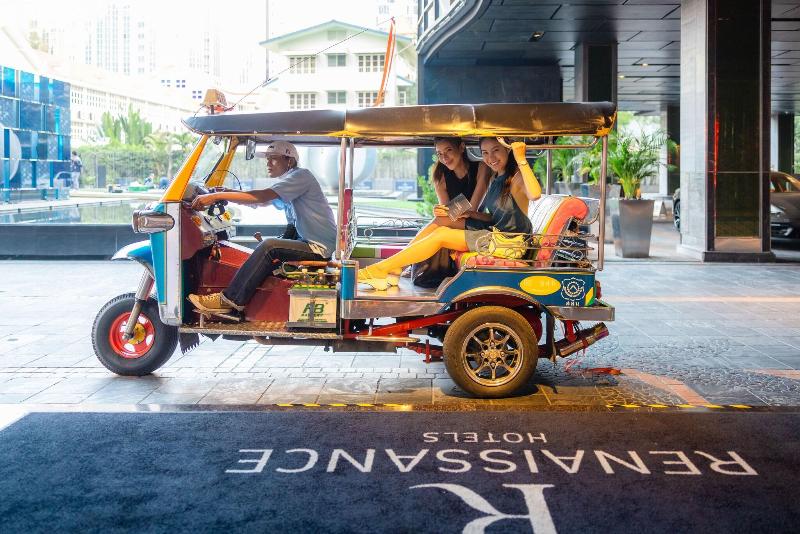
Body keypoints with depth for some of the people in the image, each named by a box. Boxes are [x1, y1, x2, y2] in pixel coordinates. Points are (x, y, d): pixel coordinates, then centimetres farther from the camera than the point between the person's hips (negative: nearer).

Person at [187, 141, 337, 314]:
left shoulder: (301, 176, -14)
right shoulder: (287, 182, 18)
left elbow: (262, 197, -24)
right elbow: (260, 201, 17)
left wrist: (217, 196, -25)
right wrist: (225, 193, 1)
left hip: (320, 247, -10)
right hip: (308, 241, 10)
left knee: (269, 247, -20)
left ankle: (229, 299, -16)